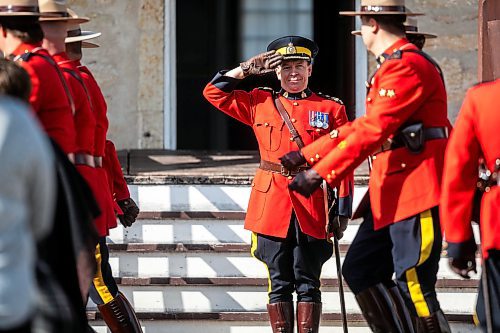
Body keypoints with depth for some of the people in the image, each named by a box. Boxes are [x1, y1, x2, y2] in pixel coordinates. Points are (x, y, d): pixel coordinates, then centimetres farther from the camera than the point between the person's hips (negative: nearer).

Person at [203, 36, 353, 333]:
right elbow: (214, 92, 13)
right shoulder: (260, 103, 9)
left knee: (308, 282, 2)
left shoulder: (331, 109, 3)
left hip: (313, 208, -1)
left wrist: (342, 211, -6)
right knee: (279, 283, 4)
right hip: (272, 207, 1)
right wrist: (246, 70, 2)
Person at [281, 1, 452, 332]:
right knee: (359, 270, 10)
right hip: (391, 193, 11)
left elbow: (372, 131, -21)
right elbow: (364, 125, 23)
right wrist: (307, 154, 21)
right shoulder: (393, 66, 20)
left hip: (417, 192, -11)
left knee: (414, 288, -11)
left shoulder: (407, 66, -14)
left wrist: (320, 173, -22)